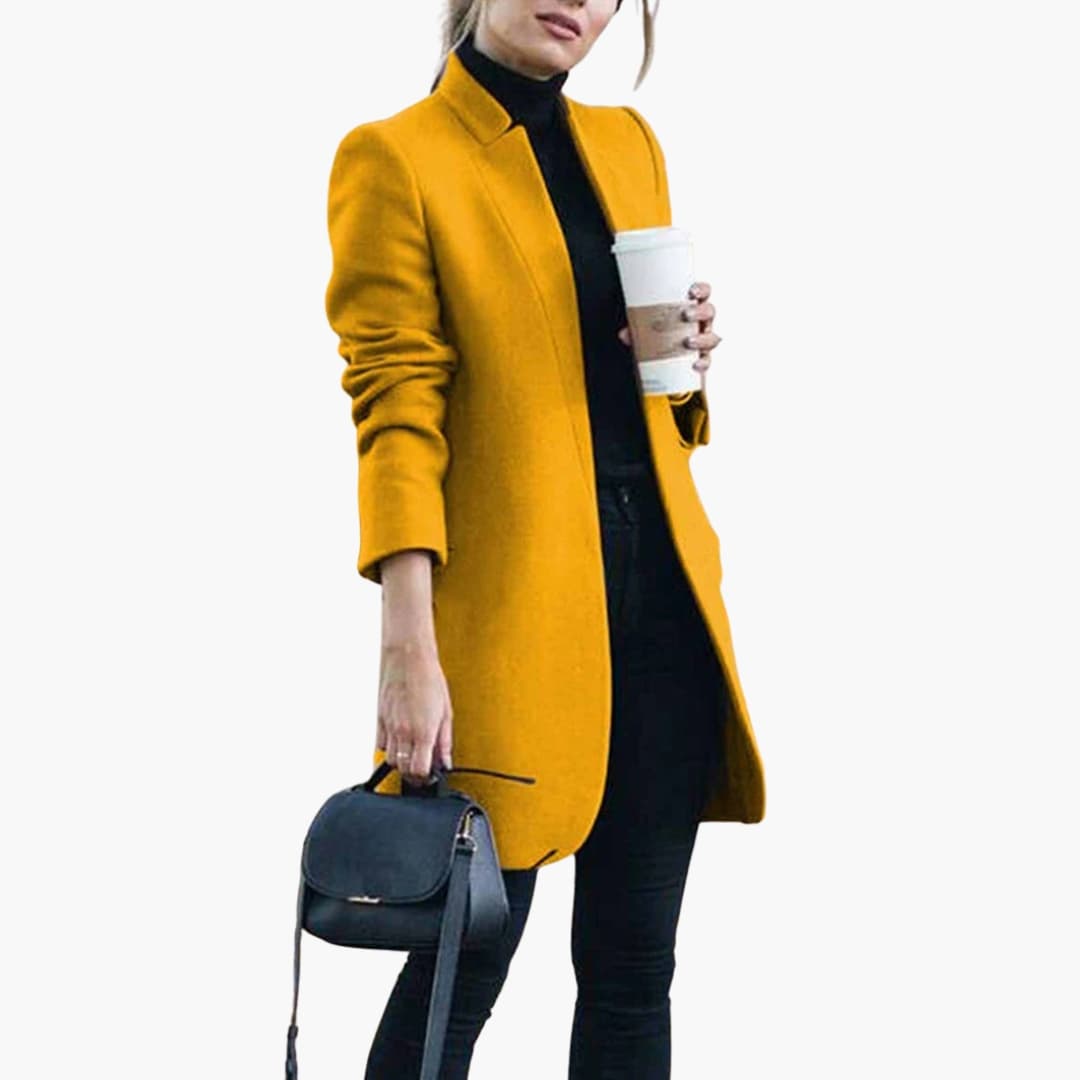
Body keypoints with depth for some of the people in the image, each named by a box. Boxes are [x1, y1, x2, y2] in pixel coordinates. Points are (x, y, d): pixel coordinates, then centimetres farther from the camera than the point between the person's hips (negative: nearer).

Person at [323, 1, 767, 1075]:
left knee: (634, 961, 8)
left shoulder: (629, 142, 15)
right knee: (466, 962, -1)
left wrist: (688, 352, 0)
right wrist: (408, 647, -18)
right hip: (513, 593, -6)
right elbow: (397, 408, -11)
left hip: (663, 585, 6)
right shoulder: (396, 157, -4)